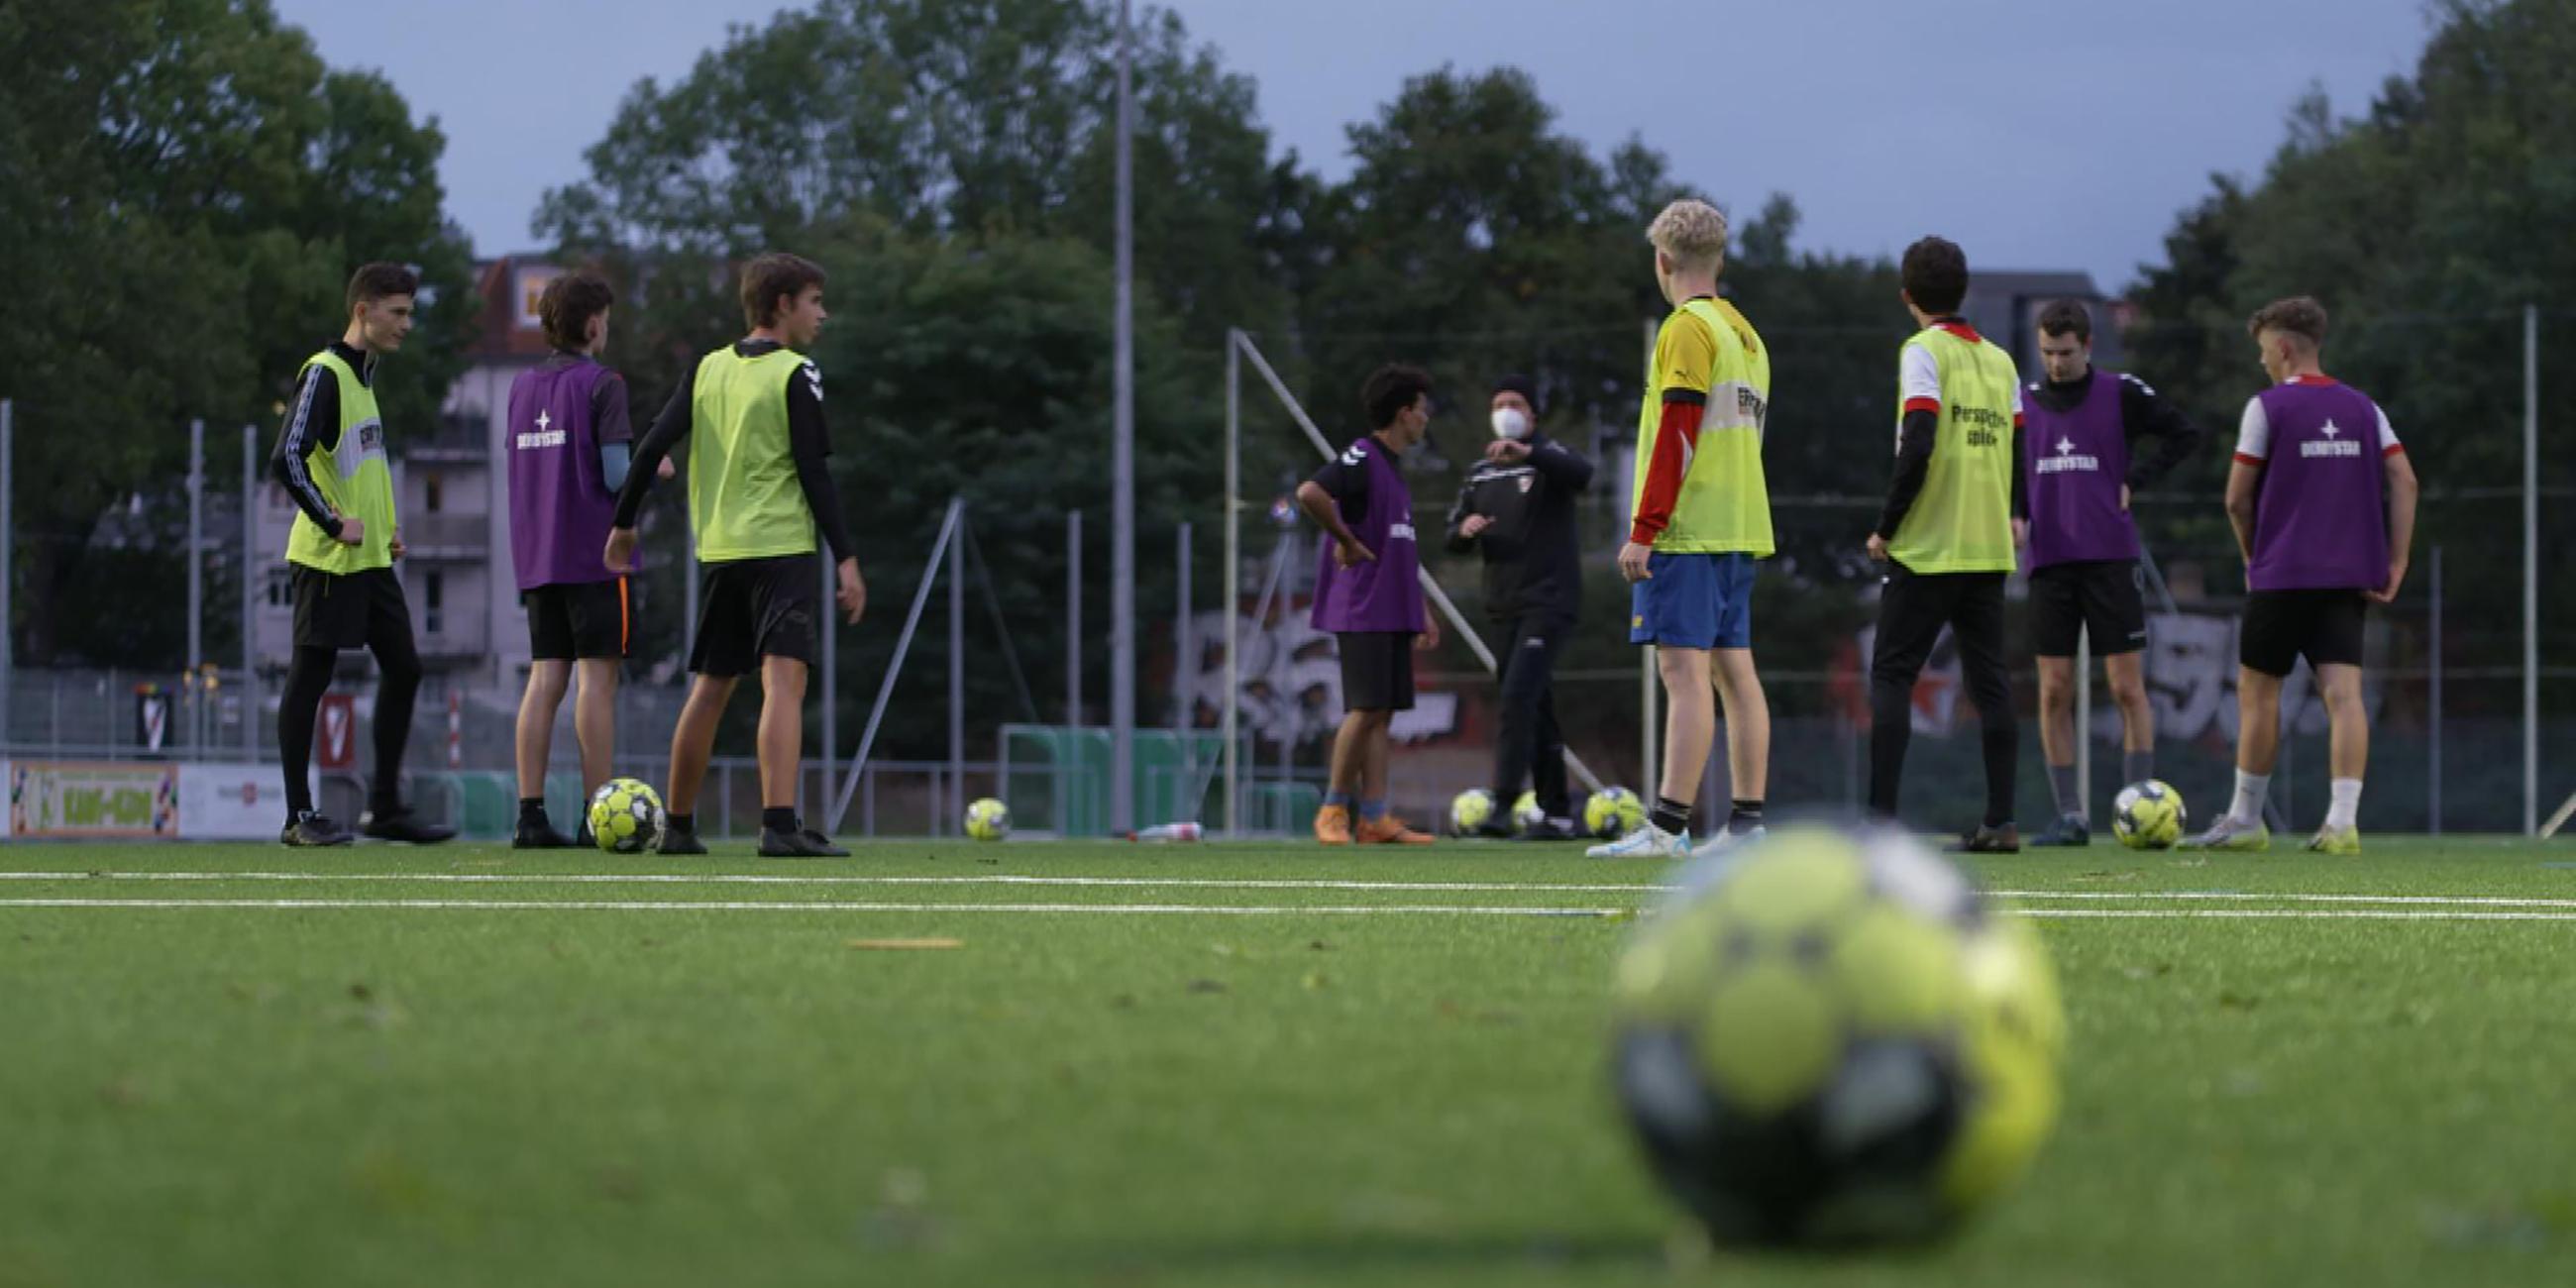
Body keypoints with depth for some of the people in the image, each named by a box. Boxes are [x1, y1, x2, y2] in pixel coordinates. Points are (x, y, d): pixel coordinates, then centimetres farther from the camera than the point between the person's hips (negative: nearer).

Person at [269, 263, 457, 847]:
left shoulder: (364, 374, 16)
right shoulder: (324, 373, -12)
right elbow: (287, 460, -21)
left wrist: (386, 524, 16)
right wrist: (334, 523, -19)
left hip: (371, 558, 9)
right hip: (327, 559, -9)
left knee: (403, 668, 8)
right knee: (310, 677, -3)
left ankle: (384, 807, 14)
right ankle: (300, 816, 1)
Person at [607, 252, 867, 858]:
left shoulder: (707, 369, 11)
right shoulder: (795, 375, -5)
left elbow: (652, 446, 7)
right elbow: (814, 473, -10)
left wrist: (623, 523, 16)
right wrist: (846, 559, -9)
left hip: (719, 551, 6)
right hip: (783, 546, -6)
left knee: (711, 687, 16)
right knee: (784, 682, -14)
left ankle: (678, 826, 22)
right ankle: (779, 824, -28)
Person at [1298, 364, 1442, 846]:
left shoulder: (1392, 469, 19)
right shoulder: (1360, 458, -10)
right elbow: (1309, 493, -29)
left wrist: (1420, 612, 22)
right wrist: (1345, 540, -17)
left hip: (1394, 615, 9)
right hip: (1362, 611, -9)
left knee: (1383, 714, 5)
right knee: (1367, 709, -10)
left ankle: (1374, 818, 4)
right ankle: (1333, 810, -2)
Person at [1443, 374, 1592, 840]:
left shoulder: (1549, 456, -4)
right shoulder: (1480, 473, 15)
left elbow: (1581, 473, -28)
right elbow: (1455, 539, 18)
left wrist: (1527, 454, -43)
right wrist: (1465, 530, -7)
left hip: (1549, 601, -7)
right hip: (1506, 605, 7)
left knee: (1518, 695, -20)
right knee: (1537, 708, 9)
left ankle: (1503, 803, -25)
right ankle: (1557, 814, 14)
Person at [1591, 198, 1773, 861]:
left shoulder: (1688, 328, -9)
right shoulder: (1745, 333, 18)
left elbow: (1678, 433, -16)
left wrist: (1643, 530, -17)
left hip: (1687, 532, -9)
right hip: (1742, 530, 9)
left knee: (1684, 669, -13)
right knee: (1734, 671, 9)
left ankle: (1667, 825, -18)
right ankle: (1747, 822, 9)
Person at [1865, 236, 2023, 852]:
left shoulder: (1924, 352, -8)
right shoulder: (2000, 361, 11)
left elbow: (1918, 448, -17)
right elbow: (2019, 455, 11)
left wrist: (1886, 526, -10)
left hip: (1927, 548, -6)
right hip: (1989, 548, 6)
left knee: (1891, 674, -1)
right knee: (1989, 680, 7)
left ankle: (1881, 816, -9)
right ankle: (2001, 820, 4)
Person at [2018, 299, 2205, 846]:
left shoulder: (2121, 394, -1)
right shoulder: (2025, 402, 9)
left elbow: (2185, 433, 3)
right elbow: (2009, 474, 20)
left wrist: (2134, 481, -5)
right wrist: (2014, 516, 0)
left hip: (2111, 559, -3)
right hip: (2049, 564, 3)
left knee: (2127, 687, -3)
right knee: (2053, 692, 0)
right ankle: (2069, 816, 4)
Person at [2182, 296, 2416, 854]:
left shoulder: (2267, 407, -5)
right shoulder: (2362, 407, 9)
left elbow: (2237, 499, -4)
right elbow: (2404, 482, 2)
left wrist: (2253, 557, 12)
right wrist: (2396, 562, 2)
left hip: (2281, 576, -4)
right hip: (2349, 577, 4)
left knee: (2256, 691, 7)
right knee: (2344, 694, -3)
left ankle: (2246, 820, 14)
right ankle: (2343, 822, -15)